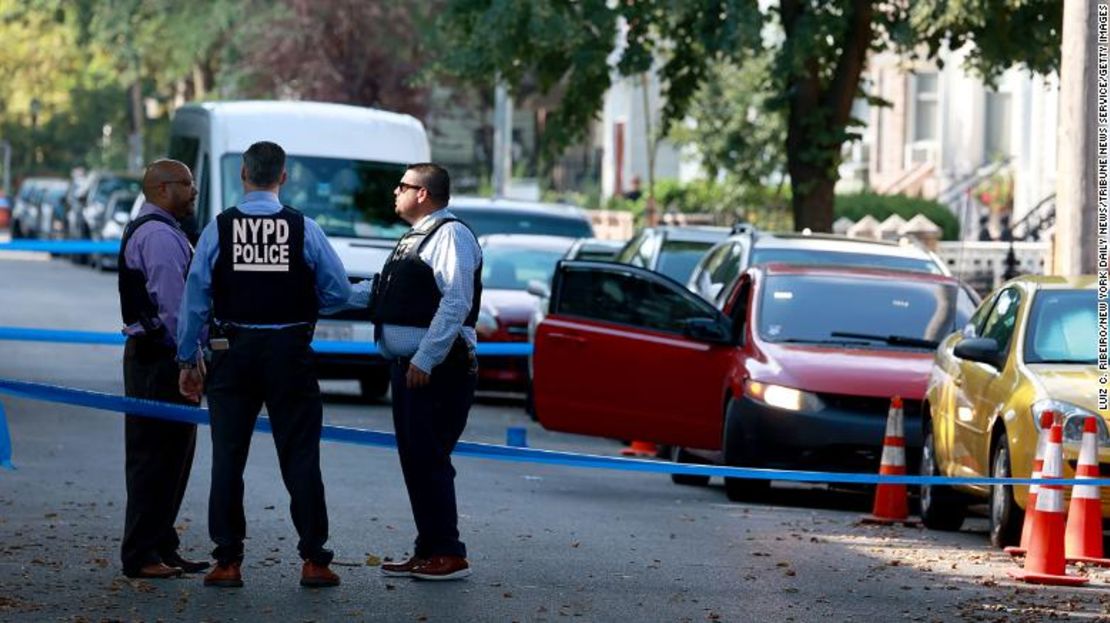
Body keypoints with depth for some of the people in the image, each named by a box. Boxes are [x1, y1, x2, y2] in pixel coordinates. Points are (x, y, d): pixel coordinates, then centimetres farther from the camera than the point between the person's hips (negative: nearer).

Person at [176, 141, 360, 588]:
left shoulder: (218, 229, -3)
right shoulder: (304, 229, -4)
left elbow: (195, 297, -2)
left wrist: (187, 359, 6)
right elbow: (339, 294, -1)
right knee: (299, 457, 5)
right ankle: (313, 560, 5)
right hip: (290, 353, 0)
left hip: (233, 353, 0)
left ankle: (228, 562, 6)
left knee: (228, 458, 7)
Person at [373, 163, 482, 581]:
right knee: (414, 460, 10)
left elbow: (456, 303, -20)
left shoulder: (450, 235, -11)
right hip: (409, 366, 10)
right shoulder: (414, 238, 20)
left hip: (436, 369, -10)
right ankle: (428, 551, 15)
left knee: (429, 460, -10)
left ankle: (448, 555, -8)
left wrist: (425, 360, -24)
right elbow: (383, 295, 26)